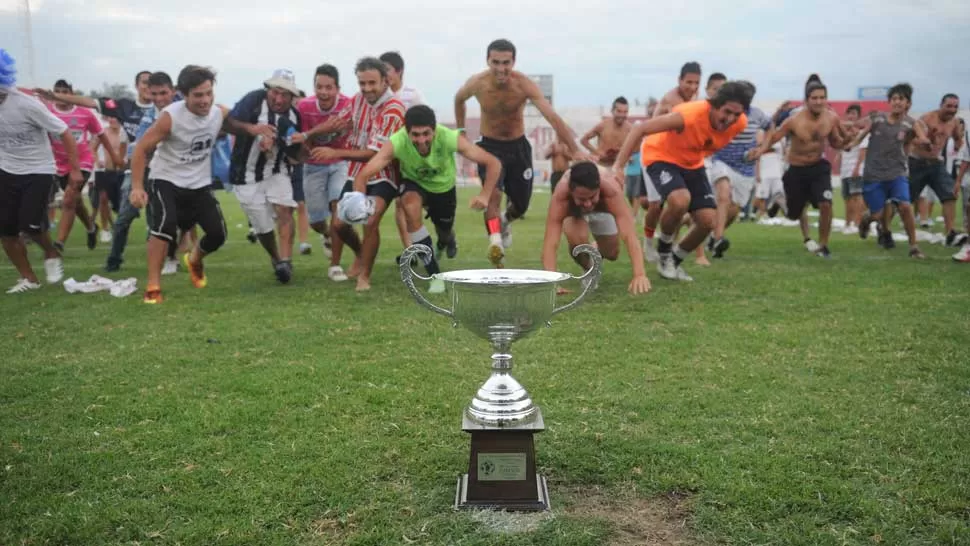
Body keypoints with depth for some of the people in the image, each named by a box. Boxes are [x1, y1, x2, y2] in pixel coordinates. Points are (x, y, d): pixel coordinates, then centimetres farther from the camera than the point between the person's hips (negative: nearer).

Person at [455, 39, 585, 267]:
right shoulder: (476, 83, -17)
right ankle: (495, 242, -29)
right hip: (490, 146, -1)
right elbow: (459, 100, 8)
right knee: (493, 193, -27)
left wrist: (574, 150, -43)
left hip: (518, 146, 1)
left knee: (521, 205, 11)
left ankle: (504, 222, 44)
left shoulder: (524, 85, -24)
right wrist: (460, 131, 7)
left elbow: (553, 117, -33)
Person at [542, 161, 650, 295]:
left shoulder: (611, 190, -47)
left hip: (603, 209, 1)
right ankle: (589, 270, 2)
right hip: (573, 210, -1)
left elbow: (629, 235, -52)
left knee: (611, 254, 9)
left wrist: (640, 275, -62)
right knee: (577, 239, -31)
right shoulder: (560, 196, -46)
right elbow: (550, 242, -49)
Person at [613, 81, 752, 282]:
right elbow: (640, 129, -32)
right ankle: (664, 251, -6)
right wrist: (618, 166, -36)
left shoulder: (740, 123, -16)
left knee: (708, 221, -4)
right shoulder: (689, 115, -35)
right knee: (680, 200, -34)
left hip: (693, 164, 6)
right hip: (660, 157, -6)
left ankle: (674, 261, 20)